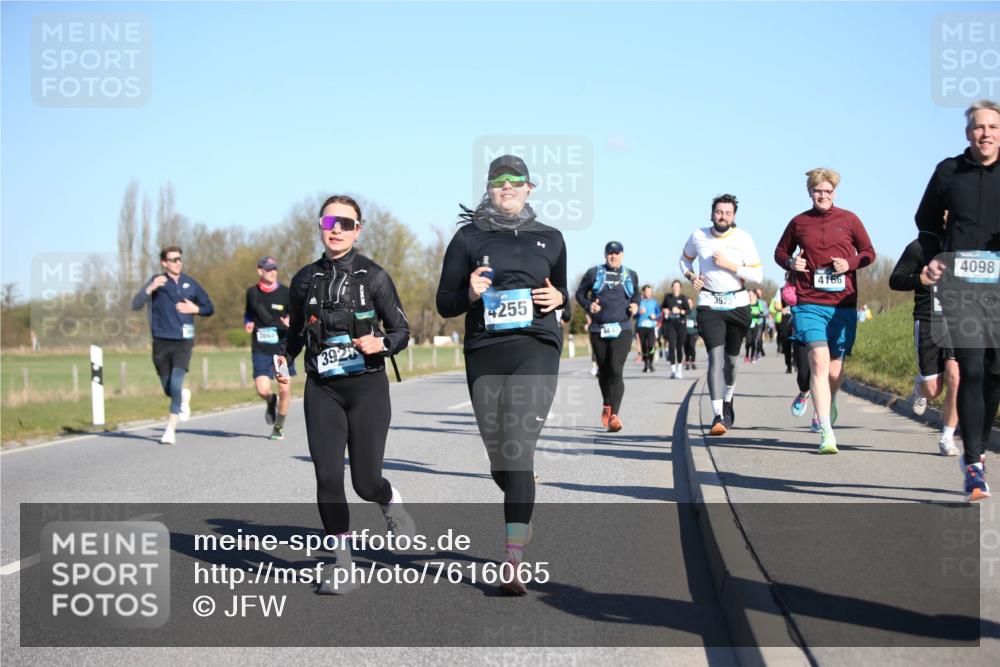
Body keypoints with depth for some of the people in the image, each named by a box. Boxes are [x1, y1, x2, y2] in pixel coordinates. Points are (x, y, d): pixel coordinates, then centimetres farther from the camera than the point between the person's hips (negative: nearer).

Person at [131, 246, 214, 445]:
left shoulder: (190, 284, 8)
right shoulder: (157, 282, 0)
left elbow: (209, 308, 18)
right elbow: (135, 305, -11)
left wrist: (195, 309, -2)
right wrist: (150, 288, -25)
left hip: (183, 341, 0)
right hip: (161, 341, 0)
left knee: (176, 384, -18)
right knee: (168, 388, 7)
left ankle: (170, 429, -7)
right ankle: (184, 397, 42)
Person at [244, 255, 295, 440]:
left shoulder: (285, 293, -2)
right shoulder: (252, 292, 6)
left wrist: (291, 324, -17)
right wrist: (248, 324, 2)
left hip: (283, 348, -1)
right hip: (260, 350, 1)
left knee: (284, 390, 1)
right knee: (262, 390, -13)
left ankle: (279, 427, 21)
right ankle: (271, 403, 25)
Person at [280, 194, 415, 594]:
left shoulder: (373, 276, -3)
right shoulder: (305, 280, 6)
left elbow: (401, 331, 1)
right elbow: (296, 331, 21)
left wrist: (381, 344, -20)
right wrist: (284, 361, 4)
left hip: (367, 386, -2)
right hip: (322, 389, 2)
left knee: (366, 482, -2)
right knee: (327, 478, -7)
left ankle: (391, 501, 35)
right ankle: (341, 563, 6)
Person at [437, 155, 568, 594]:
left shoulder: (550, 239, 13)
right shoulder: (468, 238, 9)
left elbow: (562, 292, 24)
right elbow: (444, 303, 9)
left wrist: (558, 299, 1)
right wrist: (470, 294, -12)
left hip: (535, 349, -1)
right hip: (485, 355, 1)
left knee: (518, 452, -16)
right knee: (500, 462, 8)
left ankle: (513, 563, -21)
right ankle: (523, 513, 43)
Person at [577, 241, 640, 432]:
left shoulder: (631, 275, 10)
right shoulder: (594, 273, 4)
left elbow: (636, 294, 25)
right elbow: (580, 293, 10)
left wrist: (635, 305, 4)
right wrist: (588, 305, -8)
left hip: (622, 330, -1)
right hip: (598, 329, 1)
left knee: (616, 371, -16)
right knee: (603, 370, 12)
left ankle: (614, 415, -23)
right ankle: (606, 405, 37)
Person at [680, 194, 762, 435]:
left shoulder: (743, 239, -6)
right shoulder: (698, 236, 0)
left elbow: (757, 275, -7)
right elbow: (685, 259, 20)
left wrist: (730, 265, -19)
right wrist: (691, 276, -1)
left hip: (738, 304, 1)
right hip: (709, 305, -1)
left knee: (731, 358, 12)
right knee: (716, 356, -16)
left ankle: (727, 402, 39)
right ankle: (718, 416, -22)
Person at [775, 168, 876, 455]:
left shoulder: (848, 220, 7)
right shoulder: (799, 222, 8)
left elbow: (869, 253, 13)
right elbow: (780, 252, 21)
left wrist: (850, 263, -7)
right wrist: (790, 263, -2)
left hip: (843, 304, 1)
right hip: (809, 304, -1)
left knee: (835, 366, 8)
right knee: (819, 362, -17)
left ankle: (830, 402, 45)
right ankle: (826, 433, -20)